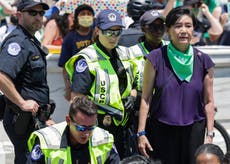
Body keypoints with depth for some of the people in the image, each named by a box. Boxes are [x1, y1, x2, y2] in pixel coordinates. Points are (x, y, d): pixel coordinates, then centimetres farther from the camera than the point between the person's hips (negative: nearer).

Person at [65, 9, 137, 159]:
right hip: (97, 126, -7)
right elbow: (77, 98, -14)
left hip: (121, 125, 7)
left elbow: (132, 85, 27)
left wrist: (132, 97, 5)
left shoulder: (124, 55, 14)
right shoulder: (87, 59, -9)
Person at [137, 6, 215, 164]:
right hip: (161, 131, -1)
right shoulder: (156, 58, -2)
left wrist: (210, 134, 2)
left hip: (193, 131, 1)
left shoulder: (203, 61, 2)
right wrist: (141, 133, -4)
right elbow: (146, 98, 0)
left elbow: (208, 102, 7)